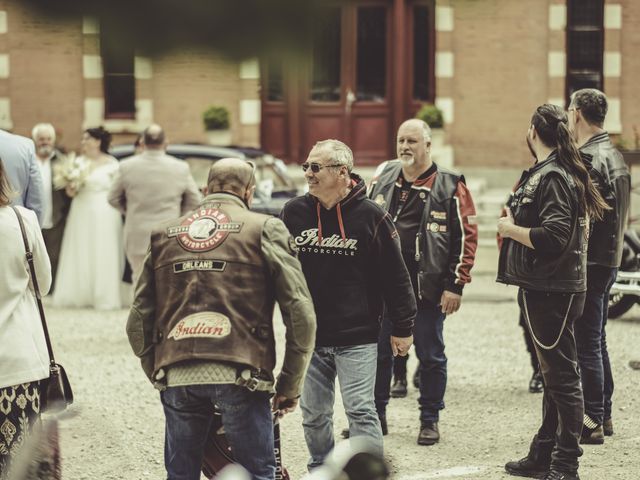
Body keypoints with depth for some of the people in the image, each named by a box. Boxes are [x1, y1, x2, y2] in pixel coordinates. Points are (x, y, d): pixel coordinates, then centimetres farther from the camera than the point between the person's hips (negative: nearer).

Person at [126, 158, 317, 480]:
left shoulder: (163, 236, 18)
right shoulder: (265, 230, 7)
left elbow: (138, 322, 14)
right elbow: (300, 313, -1)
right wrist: (290, 385, 6)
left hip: (177, 378, 3)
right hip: (239, 377, -3)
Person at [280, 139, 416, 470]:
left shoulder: (370, 216, -6)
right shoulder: (293, 213, 3)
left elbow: (395, 277, -1)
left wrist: (402, 328, 0)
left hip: (357, 338, -4)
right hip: (307, 338, 4)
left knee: (361, 410, -7)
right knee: (313, 414, 10)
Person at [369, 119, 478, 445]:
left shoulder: (450, 186, -5)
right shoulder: (383, 178, 8)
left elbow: (466, 237, -6)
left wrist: (455, 285, -9)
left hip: (427, 289, -4)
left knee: (430, 356, 5)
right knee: (377, 352, 9)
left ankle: (430, 420, 16)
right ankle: (374, 415, 22)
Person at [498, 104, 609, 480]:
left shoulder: (552, 177, -18)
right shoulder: (557, 172, 14)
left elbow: (552, 237, -27)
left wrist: (511, 229, -15)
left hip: (554, 292, -11)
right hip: (544, 287, 11)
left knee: (562, 376, -5)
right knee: (554, 374, 17)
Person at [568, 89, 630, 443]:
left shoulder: (590, 159, -17)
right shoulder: (614, 156, 14)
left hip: (589, 263, -10)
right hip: (610, 259, 10)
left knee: (586, 345, -5)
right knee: (596, 341, 17)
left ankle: (592, 422, -3)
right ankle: (603, 415, 24)